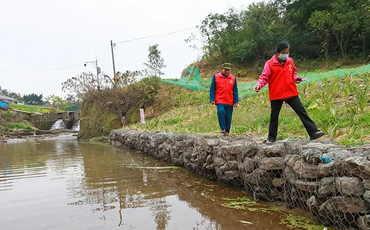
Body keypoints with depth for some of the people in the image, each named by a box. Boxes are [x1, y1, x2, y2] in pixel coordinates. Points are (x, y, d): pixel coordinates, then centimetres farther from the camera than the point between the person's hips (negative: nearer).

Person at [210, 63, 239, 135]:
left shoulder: (233, 78, 8)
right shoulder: (216, 77, 3)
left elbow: (235, 91, 10)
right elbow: (212, 89, 4)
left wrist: (236, 102, 4)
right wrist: (212, 99, -4)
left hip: (229, 102, 2)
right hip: (219, 101, -2)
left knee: (228, 117, 3)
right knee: (221, 112, -23)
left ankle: (227, 131, 17)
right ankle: (223, 128, -12)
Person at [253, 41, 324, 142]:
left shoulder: (290, 61, 6)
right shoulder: (270, 64, -8)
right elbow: (264, 77, -10)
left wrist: (296, 78, 0)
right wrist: (259, 85, -29)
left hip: (291, 93, 3)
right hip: (276, 95, -3)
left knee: (302, 112, 0)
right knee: (274, 116, 7)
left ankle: (313, 132, 3)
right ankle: (271, 138, 21)